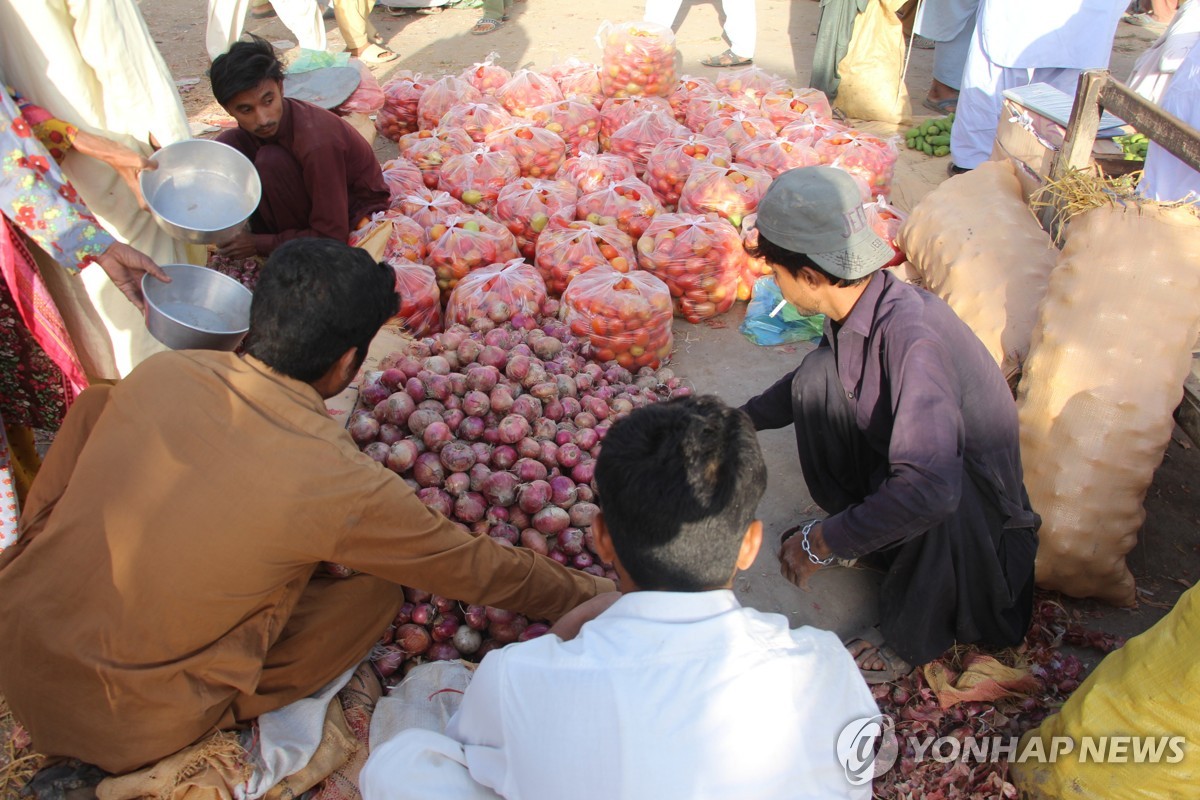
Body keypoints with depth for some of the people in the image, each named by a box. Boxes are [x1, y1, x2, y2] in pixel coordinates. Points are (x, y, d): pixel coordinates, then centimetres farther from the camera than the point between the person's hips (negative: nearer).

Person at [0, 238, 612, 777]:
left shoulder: (161, 370, -10)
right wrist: (587, 596, 6)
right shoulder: (340, 483, -24)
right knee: (376, 588, 1)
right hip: (119, 733, -5)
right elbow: (475, 569, -10)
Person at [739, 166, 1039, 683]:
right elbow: (807, 386, 14)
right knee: (819, 372, -11)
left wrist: (821, 543, -35)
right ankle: (849, 517, 10)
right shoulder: (851, 307, -11)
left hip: (973, 509, -6)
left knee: (933, 503, -40)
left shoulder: (910, 336, -36)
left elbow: (927, 489, -46)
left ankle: (910, 639, -9)